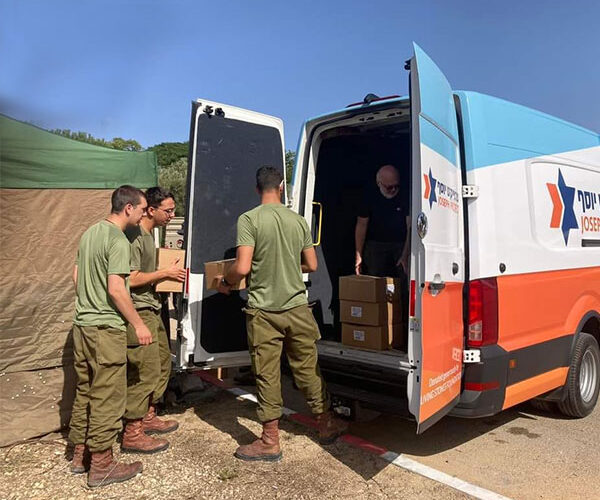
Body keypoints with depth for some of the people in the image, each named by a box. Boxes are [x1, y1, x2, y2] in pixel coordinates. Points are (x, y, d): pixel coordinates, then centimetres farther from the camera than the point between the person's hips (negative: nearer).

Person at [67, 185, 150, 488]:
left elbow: (76, 277, 18)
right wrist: (138, 324, -15)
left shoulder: (89, 233, 11)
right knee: (107, 397, 1)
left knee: (84, 392, 18)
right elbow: (116, 289, -22)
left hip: (82, 325, 9)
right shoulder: (118, 241, -16)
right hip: (106, 329, -9)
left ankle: (80, 454, 30)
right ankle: (101, 466, 12)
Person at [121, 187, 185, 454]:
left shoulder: (148, 234, 15)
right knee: (145, 370, -6)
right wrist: (165, 273, -14)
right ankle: (132, 433, 6)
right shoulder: (134, 235, -16)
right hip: (138, 312, -10)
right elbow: (131, 279, -22)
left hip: (152, 310, 10)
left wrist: (167, 272, 10)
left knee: (162, 363, 17)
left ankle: (148, 417, 32)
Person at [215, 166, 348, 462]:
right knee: (308, 369, 17)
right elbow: (311, 266, 9)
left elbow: (242, 268, -17)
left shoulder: (249, 219, -9)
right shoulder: (298, 221, 4)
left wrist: (224, 282, 4)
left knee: (267, 375, 6)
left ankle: (270, 441, 18)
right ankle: (326, 425, 33)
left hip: (264, 310, -3)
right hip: (297, 307, 4)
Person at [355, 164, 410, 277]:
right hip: (375, 246, 1)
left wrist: (405, 256, -13)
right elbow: (361, 225, 2)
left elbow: (409, 227, -5)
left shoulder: (404, 199, -4)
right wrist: (358, 255, -3)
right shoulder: (370, 198, -1)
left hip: (400, 247, 0)